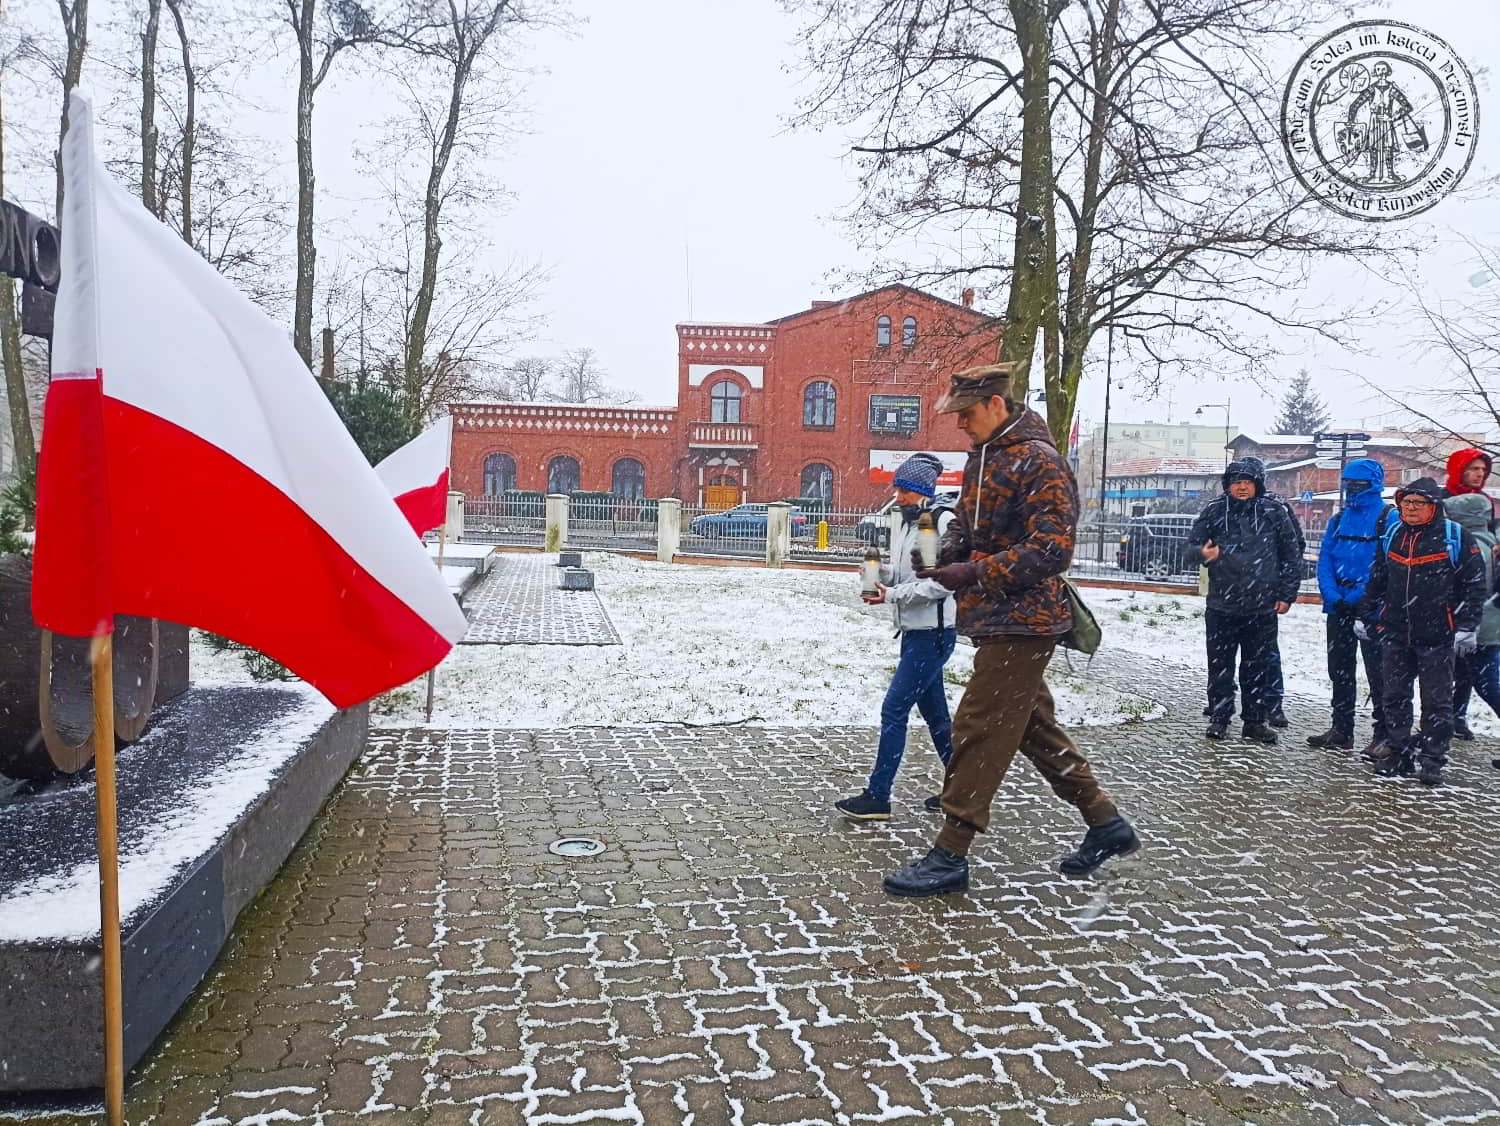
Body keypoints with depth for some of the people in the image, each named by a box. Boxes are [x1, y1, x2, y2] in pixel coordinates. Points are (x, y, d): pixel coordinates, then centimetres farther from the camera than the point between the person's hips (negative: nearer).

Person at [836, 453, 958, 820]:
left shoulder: (944, 522, -13)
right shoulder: (904, 526, 13)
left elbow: (943, 582, -19)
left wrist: (893, 595, -20)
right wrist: (881, 572, -1)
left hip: (933, 632, -9)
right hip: (913, 631, 9)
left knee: (894, 710, -9)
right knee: (934, 713, 15)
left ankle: (877, 797, -3)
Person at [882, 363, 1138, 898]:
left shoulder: (1039, 462, -16)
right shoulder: (983, 456, 13)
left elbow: (1051, 551, -22)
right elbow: (967, 522, 23)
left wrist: (975, 573, -24)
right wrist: (946, 558, 1)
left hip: (1023, 621, -10)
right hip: (998, 619, 10)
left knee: (978, 730, -7)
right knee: (1032, 725, 16)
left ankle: (950, 856, 1)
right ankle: (1106, 824, 30)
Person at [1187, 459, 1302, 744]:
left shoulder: (1274, 513, 2)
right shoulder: (1214, 511, 3)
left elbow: (1292, 557, 7)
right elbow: (1191, 545, 7)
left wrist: (1286, 595, 2)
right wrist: (1203, 552, -18)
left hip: (1262, 608, 0)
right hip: (1221, 606, 0)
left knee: (1260, 667, 7)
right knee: (1220, 666, 6)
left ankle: (1256, 720, 17)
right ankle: (1219, 718, 16)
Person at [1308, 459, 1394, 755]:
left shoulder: (1389, 518, -5)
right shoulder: (1338, 519, 13)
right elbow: (1325, 559, 8)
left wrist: (1359, 595, -19)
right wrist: (1331, 594, -8)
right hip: (1339, 607, 6)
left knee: (1377, 672, -3)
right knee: (1339, 669, 12)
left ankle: (1385, 733, 4)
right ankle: (1341, 730, 22)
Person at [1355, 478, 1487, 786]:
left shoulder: (1456, 537, -5)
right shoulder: (1391, 537, 9)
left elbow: (1474, 586, -5)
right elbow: (1376, 582, 17)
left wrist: (1467, 627, -10)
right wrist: (1366, 617, 16)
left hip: (1437, 636, -4)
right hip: (1395, 634, 4)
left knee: (1437, 701, 4)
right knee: (1395, 696, 9)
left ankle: (1432, 760, 12)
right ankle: (1397, 751, 20)